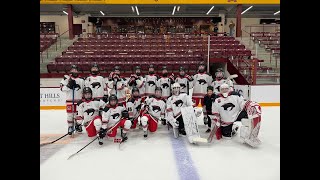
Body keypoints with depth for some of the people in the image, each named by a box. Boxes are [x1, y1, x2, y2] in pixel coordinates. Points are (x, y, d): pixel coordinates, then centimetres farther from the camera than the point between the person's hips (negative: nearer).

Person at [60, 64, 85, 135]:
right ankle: (70, 127, 14)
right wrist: (68, 85, -23)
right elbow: (62, 88, -6)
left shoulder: (81, 79, 7)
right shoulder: (66, 78, -1)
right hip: (69, 99, -2)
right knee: (70, 114, 2)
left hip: (78, 99, 2)